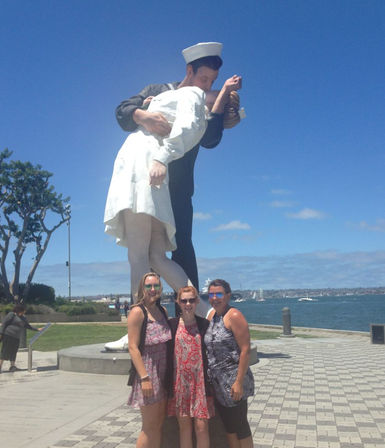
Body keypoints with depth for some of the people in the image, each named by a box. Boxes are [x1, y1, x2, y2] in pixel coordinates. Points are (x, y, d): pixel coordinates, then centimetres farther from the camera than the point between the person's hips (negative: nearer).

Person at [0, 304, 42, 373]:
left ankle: (12, 366, 5)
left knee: (13, 352, 4)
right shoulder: (11, 314, -6)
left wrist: (37, 329, 19)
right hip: (8, 335, -7)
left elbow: (28, 326, 23)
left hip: (16, 337, 7)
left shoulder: (23, 318, 16)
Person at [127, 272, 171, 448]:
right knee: (149, 427, 1)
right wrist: (144, 378, -20)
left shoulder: (162, 311, 10)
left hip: (163, 372, 7)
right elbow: (133, 347, -16)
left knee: (159, 423, 15)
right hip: (147, 371, -7)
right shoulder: (138, 312, -12)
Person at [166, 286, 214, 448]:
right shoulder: (172, 324, 1)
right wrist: (168, 384, 0)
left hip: (200, 382, -1)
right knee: (184, 426, 8)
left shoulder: (204, 324, 0)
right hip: (180, 383, 1)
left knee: (202, 426, -1)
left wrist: (211, 384, 1)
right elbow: (167, 355, 4)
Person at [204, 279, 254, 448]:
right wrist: (209, 375, 12)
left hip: (233, 381, -7)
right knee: (227, 425, 17)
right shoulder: (211, 315, 7)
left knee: (240, 425, 4)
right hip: (217, 382, 7)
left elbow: (245, 350, -19)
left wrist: (239, 382, -21)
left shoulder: (234, 316, -15)